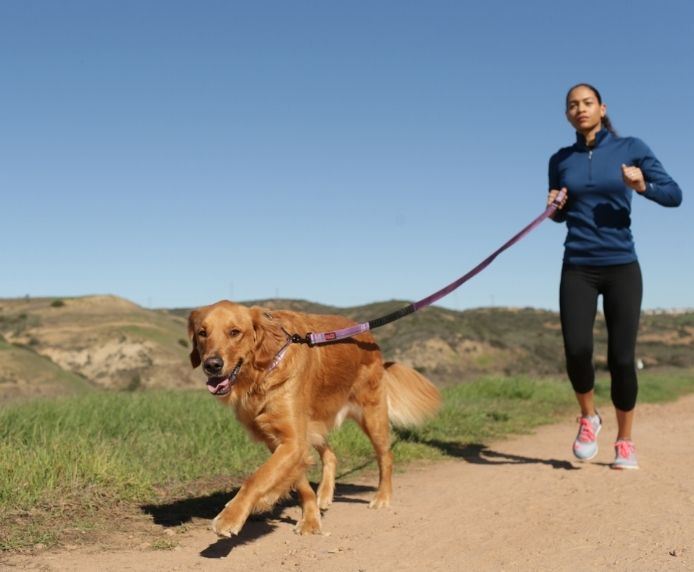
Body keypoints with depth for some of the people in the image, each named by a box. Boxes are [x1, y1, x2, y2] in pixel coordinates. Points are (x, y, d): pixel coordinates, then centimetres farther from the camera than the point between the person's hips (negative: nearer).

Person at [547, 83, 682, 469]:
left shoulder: (631, 148, 0)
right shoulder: (561, 160, 8)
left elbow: (675, 194, -3)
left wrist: (643, 186, -22)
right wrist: (554, 208, -2)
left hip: (622, 267, -1)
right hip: (577, 269, 2)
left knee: (622, 358, -3)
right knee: (577, 349, -16)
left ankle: (625, 442, 16)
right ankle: (589, 417, 13)